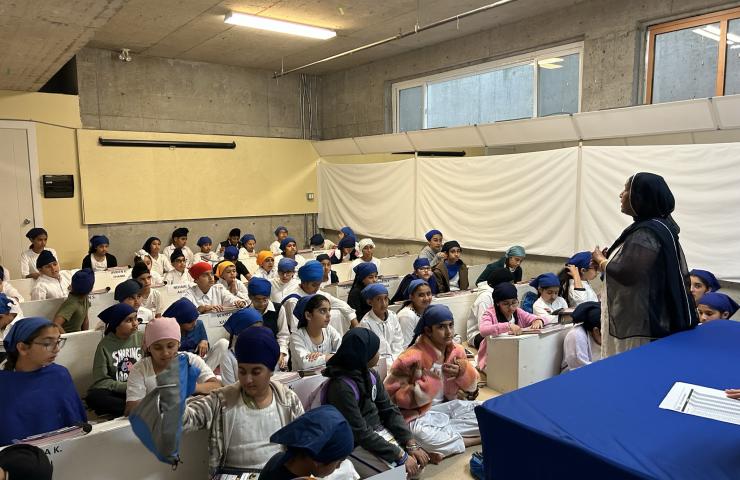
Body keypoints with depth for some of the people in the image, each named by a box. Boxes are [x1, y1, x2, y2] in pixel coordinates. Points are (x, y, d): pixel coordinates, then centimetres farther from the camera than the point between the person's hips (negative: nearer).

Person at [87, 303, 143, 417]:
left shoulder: (142, 338, 2)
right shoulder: (105, 345, -1)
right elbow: (101, 381, -3)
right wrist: (127, 387, -14)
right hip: (116, 392, 1)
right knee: (93, 397, -32)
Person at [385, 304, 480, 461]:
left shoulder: (457, 351, -2)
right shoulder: (412, 358, -20)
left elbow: (471, 387, 8)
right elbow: (390, 395, -18)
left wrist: (463, 372, -15)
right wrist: (424, 385, -28)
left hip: (449, 407, 6)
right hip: (421, 413, -5)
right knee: (420, 433, -38)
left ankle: (444, 434, -11)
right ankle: (474, 439, -17)